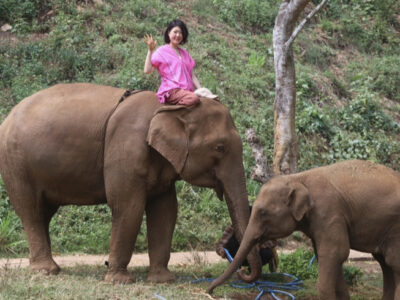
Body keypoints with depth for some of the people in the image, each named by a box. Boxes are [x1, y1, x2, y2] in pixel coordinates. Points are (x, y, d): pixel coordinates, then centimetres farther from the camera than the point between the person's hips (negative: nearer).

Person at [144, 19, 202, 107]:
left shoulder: (184, 53, 24)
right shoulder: (162, 51, 6)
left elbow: (192, 75, 24)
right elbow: (147, 70, -4)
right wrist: (150, 50, -10)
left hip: (187, 90, 6)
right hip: (171, 90, -6)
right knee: (194, 98, -34)